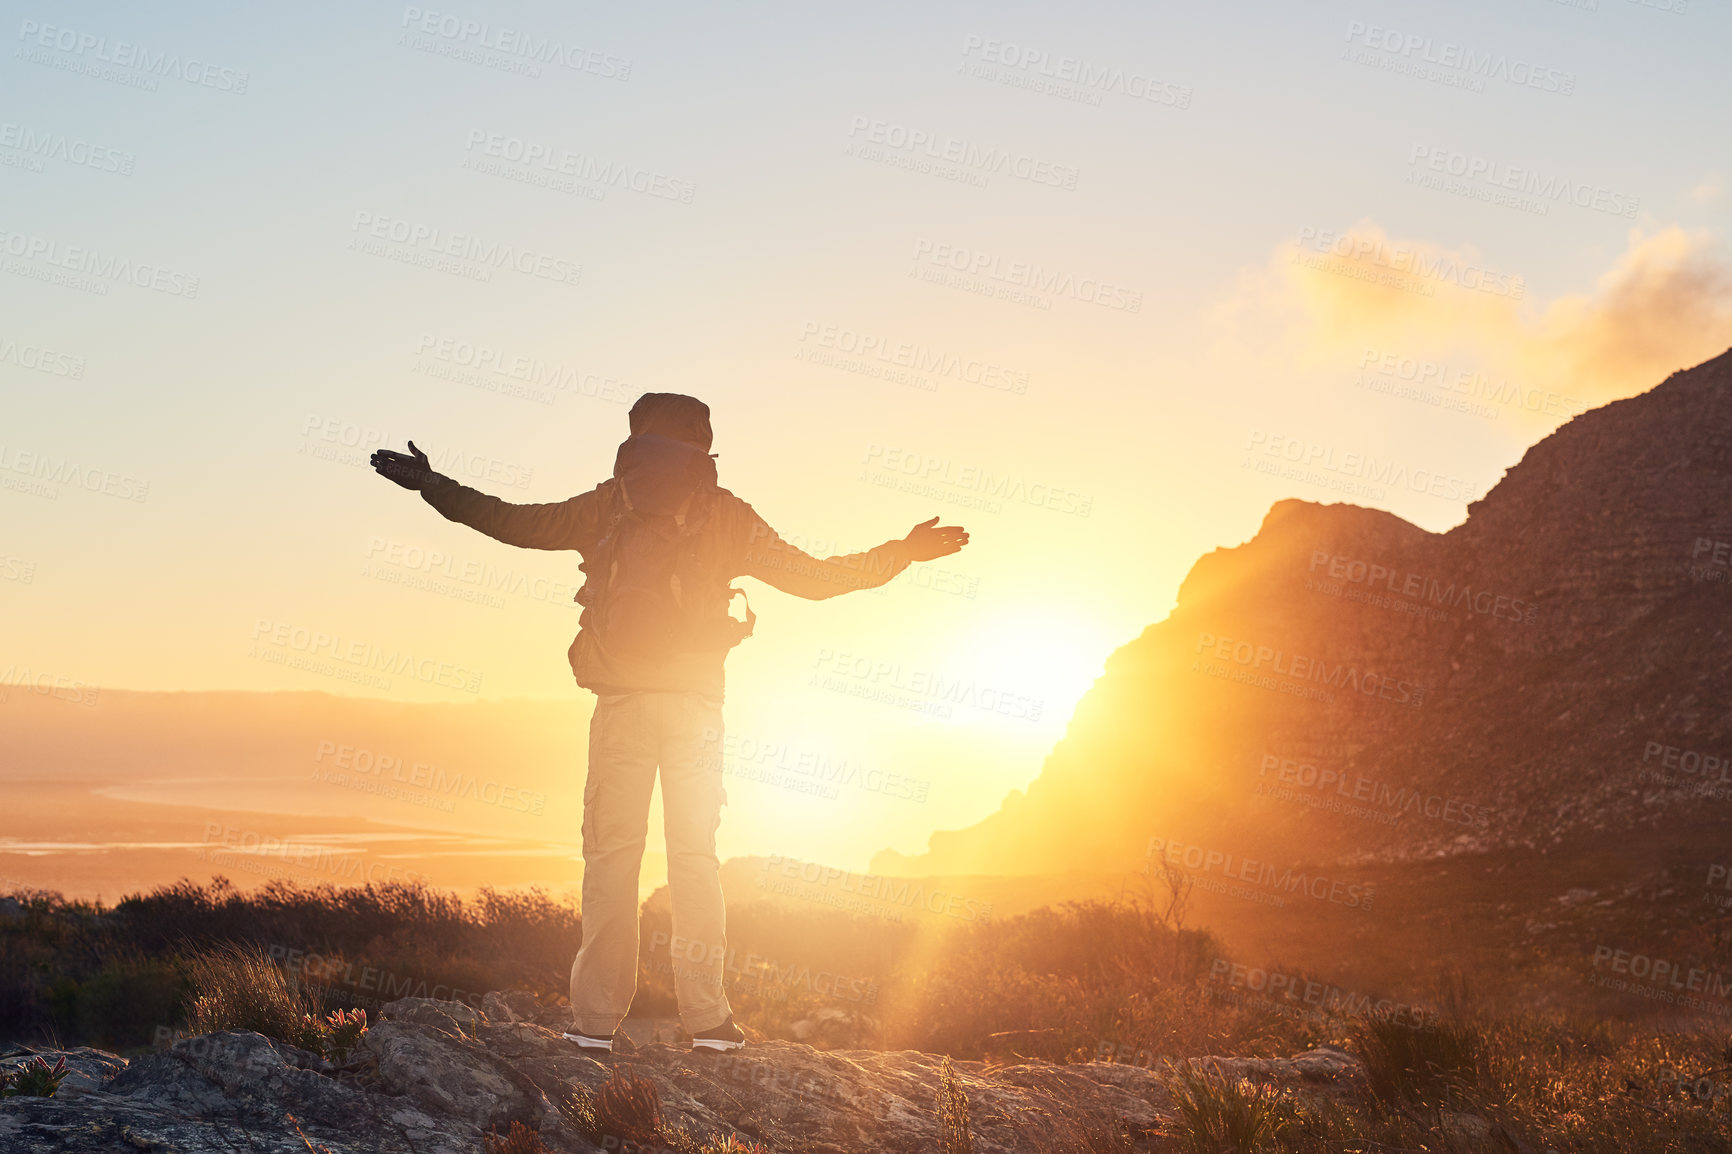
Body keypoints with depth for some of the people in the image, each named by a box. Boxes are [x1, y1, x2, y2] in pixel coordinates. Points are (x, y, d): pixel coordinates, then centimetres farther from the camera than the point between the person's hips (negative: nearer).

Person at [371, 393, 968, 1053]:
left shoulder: (609, 505, 9)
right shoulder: (725, 515, 9)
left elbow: (513, 523, 13)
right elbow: (813, 579, 10)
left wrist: (429, 484, 26)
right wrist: (904, 553, 19)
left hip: (620, 701, 0)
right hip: (696, 703, 0)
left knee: (610, 854, 2)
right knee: (694, 855, 4)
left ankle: (596, 1019, -2)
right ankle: (706, 1017, -1)